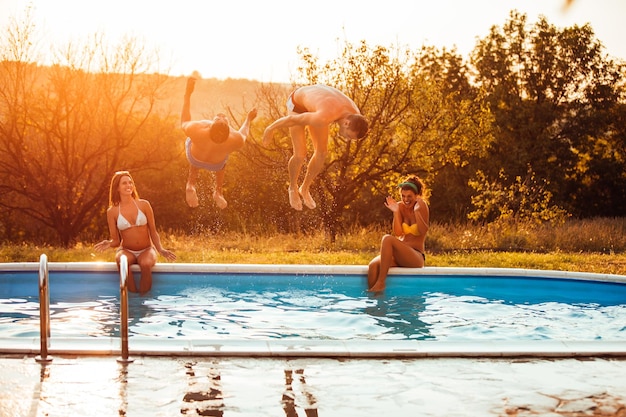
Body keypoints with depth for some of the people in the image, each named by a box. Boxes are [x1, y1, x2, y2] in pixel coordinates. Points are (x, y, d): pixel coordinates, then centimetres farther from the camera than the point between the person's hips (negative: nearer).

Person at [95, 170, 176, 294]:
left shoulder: (143, 205, 2)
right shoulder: (112, 211, 1)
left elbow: (153, 231, 5)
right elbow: (116, 240, 4)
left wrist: (160, 249, -10)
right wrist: (108, 244, -20)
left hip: (147, 250, 0)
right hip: (127, 251, 0)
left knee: (146, 264, -35)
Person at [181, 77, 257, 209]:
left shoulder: (196, 131, -46)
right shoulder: (236, 140, -42)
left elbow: (184, 123, -21)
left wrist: (187, 94, -19)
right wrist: (249, 119, 1)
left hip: (195, 157, 0)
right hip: (217, 162, 0)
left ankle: (191, 184, 30)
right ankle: (218, 191, 38)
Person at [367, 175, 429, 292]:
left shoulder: (421, 206, -2)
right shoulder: (401, 207, 8)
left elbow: (423, 231, -13)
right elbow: (398, 233, -2)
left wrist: (417, 211, -18)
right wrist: (395, 212, -8)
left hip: (416, 257, -4)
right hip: (400, 256, 4)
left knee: (387, 239, -31)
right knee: (373, 265, -27)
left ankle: (380, 283, -30)